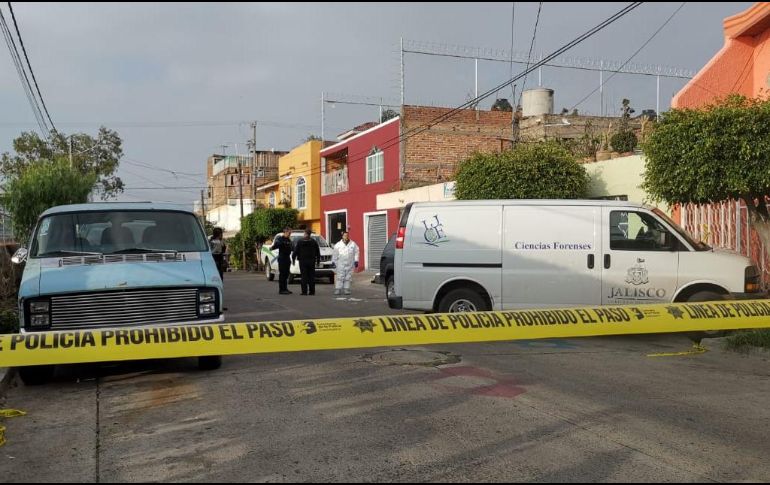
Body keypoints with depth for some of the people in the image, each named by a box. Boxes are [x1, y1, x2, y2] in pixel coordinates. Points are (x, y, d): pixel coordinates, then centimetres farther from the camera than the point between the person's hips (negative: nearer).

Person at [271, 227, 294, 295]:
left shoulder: (289, 240, 16)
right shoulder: (280, 239, -8)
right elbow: (276, 245, -24)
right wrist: (272, 247, -42)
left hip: (288, 258, 8)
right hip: (282, 258, -8)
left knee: (286, 274, 10)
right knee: (282, 274, -8)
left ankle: (285, 289, 16)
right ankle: (281, 290, -7)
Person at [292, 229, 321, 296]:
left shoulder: (300, 242, -3)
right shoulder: (313, 241, 6)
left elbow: (295, 251, -3)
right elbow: (318, 252, 10)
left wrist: (293, 259, 6)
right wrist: (318, 260, 17)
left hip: (303, 261, -2)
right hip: (311, 261, 2)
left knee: (304, 276, -2)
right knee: (311, 276, 5)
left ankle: (304, 291, -5)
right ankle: (312, 291, 4)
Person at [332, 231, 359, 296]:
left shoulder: (353, 244, 4)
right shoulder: (338, 245, 3)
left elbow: (356, 253, 5)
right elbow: (335, 254, 6)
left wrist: (356, 261, -1)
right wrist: (333, 262, 3)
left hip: (350, 264, 1)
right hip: (341, 264, -1)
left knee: (348, 278, 3)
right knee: (339, 277, -4)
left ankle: (346, 289, 8)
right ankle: (338, 289, -3)